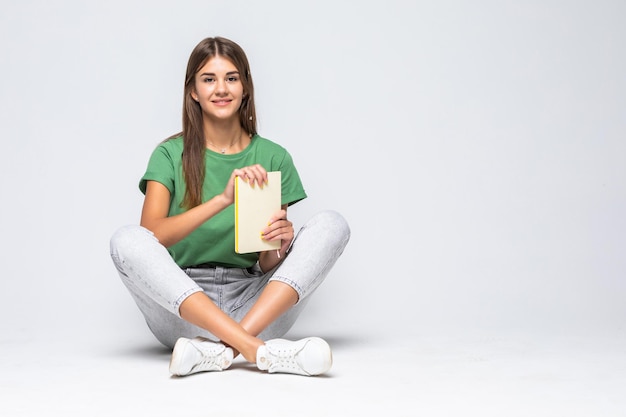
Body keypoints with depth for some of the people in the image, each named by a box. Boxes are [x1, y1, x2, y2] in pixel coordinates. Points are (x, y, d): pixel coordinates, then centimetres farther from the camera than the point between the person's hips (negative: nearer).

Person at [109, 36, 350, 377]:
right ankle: (257, 350, -38)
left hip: (253, 305, 2)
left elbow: (267, 267, 8)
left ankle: (223, 347, -33)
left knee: (331, 224, -17)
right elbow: (151, 235, -13)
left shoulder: (273, 157, 8)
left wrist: (279, 244, -17)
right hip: (182, 312, -1)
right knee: (126, 240, -28)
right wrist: (222, 199, -25)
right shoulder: (171, 155, 5)